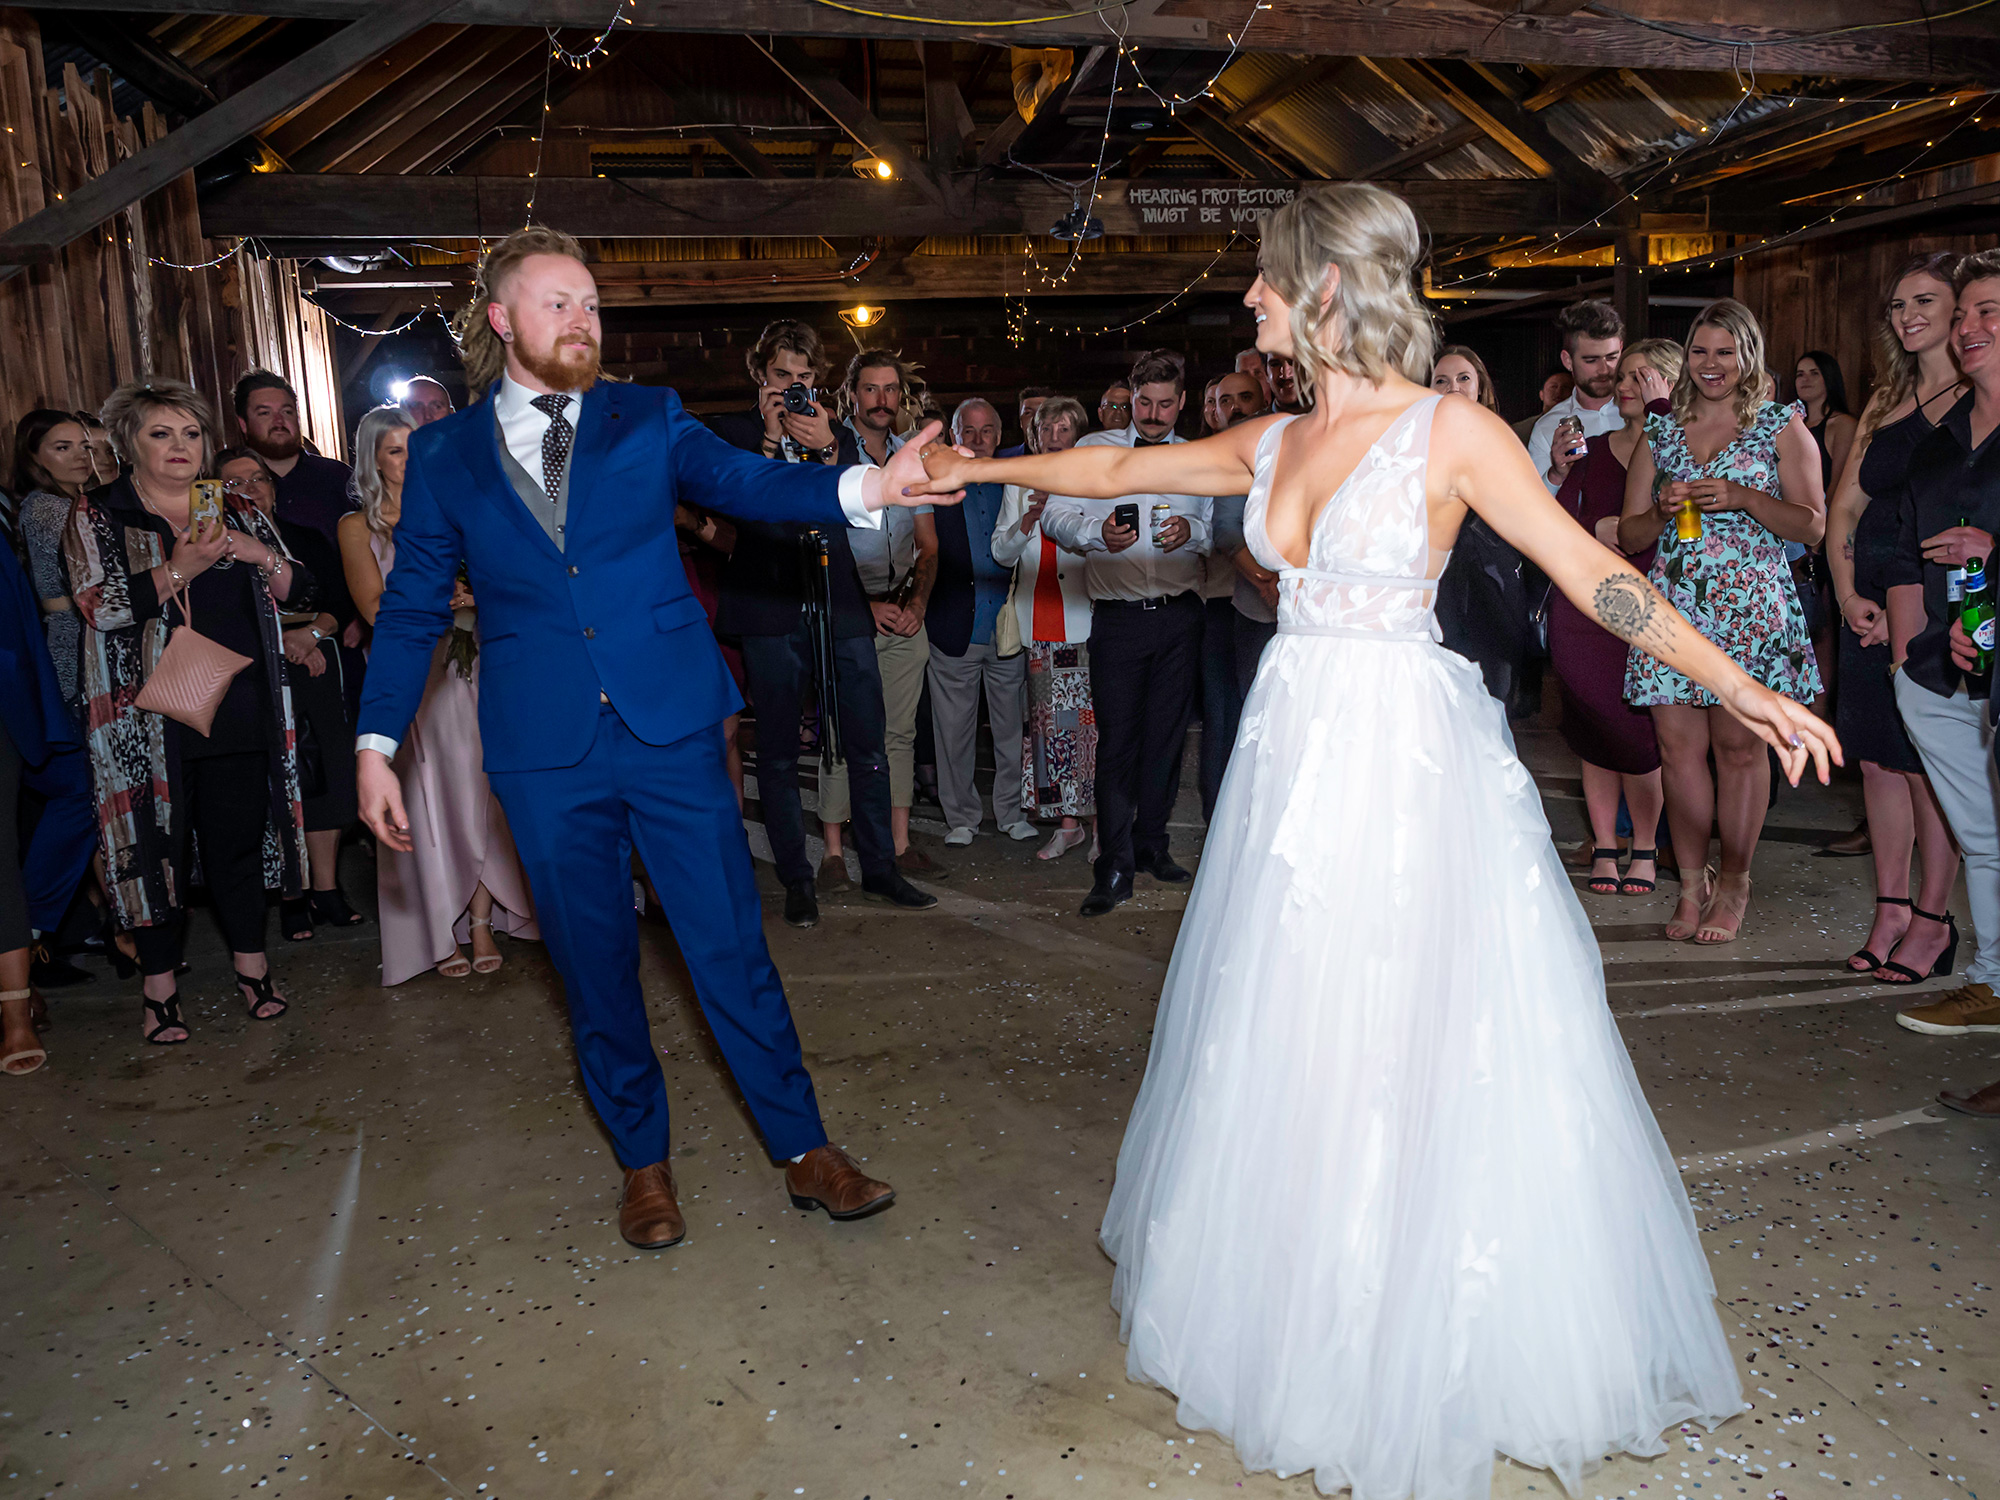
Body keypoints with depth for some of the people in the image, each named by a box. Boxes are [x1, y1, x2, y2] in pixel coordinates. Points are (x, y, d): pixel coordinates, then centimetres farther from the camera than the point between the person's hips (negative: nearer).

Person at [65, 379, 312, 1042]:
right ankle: (159, 983, 15)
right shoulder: (98, 516, 3)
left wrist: (261, 556, -8)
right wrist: (179, 569, -19)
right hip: (149, 717, -2)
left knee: (240, 836, 7)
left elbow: (299, 589, 11)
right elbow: (98, 604, -11)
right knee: (158, 842, 2)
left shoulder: (238, 512, 13)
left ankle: (250, 960, 21)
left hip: (241, 709, 3)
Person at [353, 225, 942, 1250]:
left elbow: (742, 482, -9)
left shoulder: (648, 419, 6)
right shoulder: (444, 455, 7)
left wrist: (862, 487, -28)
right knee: (594, 963, 11)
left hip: (672, 730, 0)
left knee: (730, 943, 3)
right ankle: (643, 1160, 30)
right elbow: (412, 609, 9)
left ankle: (804, 1149, 18)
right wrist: (376, 744, 2)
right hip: (544, 752, 1)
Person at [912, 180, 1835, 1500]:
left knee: (1403, 1044, 3)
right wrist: (982, 469, 22)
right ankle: (1304, 1314, 35)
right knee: (1287, 1035, 13)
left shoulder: (1450, 430, -7)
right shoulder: (1272, 444, 9)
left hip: (1406, 758, -5)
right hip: (1294, 751, 6)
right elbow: (1114, 469, 18)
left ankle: (1427, 1352, 26)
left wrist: (1740, 688, -12)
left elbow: (1592, 571, -8)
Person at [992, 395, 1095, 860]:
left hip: (1084, 619, -3)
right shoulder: (1019, 486, 15)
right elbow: (1002, 552, 9)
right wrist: (1029, 518, -9)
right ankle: (1067, 823, 11)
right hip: (1038, 623, 3)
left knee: (1090, 718, -9)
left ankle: (1099, 822, -1)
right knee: (1048, 719, 3)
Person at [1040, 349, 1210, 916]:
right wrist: (1098, 532, -18)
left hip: (1180, 615, 3)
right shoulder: (1094, 450, 8)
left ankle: (1151, 843, 25)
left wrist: (1193, 531, -9)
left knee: (1166, 734, 9)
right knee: (1117, 739, -5)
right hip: (1119, 617, -2)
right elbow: (1055, 517, 1)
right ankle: (1114, 869, 0)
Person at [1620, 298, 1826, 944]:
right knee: (1678, 747, -2)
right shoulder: (1661, 430, 16)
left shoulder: (1781, 426, 8)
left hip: (1749, 606, -2)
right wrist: (1663, 510, -7)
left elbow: (1812, 524, 2)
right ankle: (1692, 883, 8)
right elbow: (1629, 535, 14)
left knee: (1739, 745, -4)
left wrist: (1742, 497, -12)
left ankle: (1733, 884, 10)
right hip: (1671, 605, 2)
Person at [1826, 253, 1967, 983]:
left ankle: (1932, 920, 9)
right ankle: (1891, 908, 17)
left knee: (1932, 765, -2)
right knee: (1879, 759, 7)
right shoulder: (1885, 401, 15)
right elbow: (1843, 506, 13)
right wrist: (1847, 592, -1)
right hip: (1870, 603, 6)